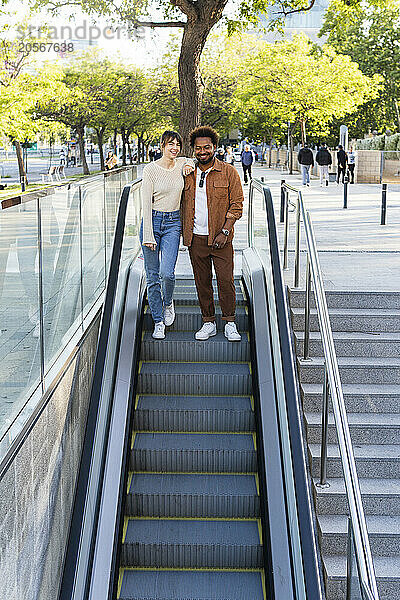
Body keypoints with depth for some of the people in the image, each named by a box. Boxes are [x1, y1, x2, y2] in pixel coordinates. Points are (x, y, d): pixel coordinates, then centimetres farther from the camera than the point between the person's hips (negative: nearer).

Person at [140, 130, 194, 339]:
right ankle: (158, 322, 15)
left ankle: (168, 302, 19)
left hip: (173, 223, 2)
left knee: (167, 272, -14)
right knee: (152, 276, 2)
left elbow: (192, 160, 30)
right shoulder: (151, 169, -7)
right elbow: (146, 204, -9)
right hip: (152, 221, -2)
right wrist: (148, 235, -15)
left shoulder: (182, 164, 4)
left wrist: (190, 165, 4)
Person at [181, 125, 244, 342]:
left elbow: (236, 205, -2)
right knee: (202, 282, 7)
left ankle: (230, 323, 7)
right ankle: (208, 322, 18)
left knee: (225, 280, -6)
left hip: (220, 238, -3)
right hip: (195, 238, 3)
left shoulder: (228, 172, -1)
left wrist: (225, 231, -11)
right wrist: (185, 232, 8)